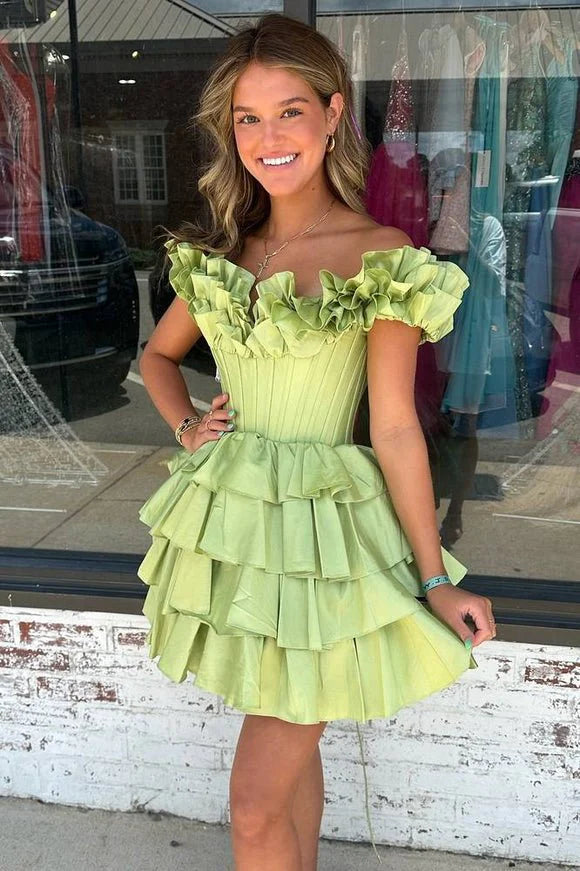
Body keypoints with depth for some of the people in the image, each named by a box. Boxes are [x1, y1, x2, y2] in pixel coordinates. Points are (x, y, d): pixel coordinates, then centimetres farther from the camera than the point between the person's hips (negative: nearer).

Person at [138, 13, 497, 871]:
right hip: (228, 512, 5)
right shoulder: (217, 251, 4)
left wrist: (436, 583, -7)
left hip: (321, 526, -5)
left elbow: (396, 428, -10)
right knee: (290, 755, 22)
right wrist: (186, 425, 1)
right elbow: (159, 356, 20)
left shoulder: (381, 258, -11)